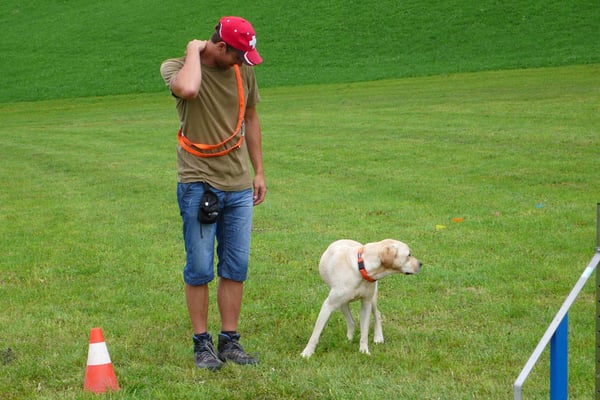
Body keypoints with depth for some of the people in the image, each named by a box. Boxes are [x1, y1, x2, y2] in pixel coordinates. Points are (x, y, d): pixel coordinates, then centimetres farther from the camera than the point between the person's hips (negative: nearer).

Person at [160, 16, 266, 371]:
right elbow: (188, 89, -34)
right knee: (199, 269, -1)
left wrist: (259, 171, 18)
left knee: (236, 268, 6)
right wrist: (194, 51, -16)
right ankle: (202, 344, 11)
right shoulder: (176, 67, -8)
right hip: (199, 183, -5)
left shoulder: (243, 71, 8)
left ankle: (230, 342, 16)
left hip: (239, 185, 5)